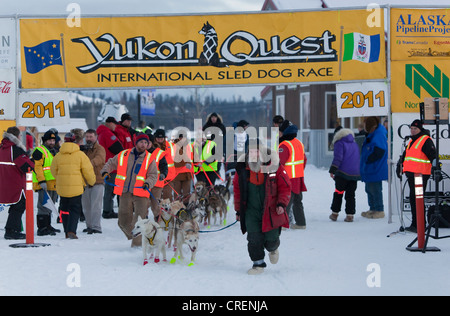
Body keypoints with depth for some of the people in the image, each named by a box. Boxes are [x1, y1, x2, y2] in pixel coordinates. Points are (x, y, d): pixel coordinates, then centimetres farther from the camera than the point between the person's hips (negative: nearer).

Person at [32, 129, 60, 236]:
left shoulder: (54, 152, 22)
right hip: (44, 185, -9)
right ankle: (42, 228, -11)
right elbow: (37, 167, -15)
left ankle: (47, 226, 23)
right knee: (43, 206, -11)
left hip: (54, 185, 9)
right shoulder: (39, 151, -6)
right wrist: (42, 181, -23)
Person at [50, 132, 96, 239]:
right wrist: (91, 181, 13)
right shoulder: (80, 155, -6)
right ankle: (71, 230, -13)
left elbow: (53, 171, 13)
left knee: (65, 209, 15)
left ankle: (67, 232, 17)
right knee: (75, 210, 3)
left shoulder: (58, 155, 2)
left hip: (62, 188, 3)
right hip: (76, 188, -3)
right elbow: (88, 170, -4)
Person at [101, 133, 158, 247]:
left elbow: (153, 175, 3)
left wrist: (148, 183, -17)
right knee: (124, 222, 3)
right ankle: (133, 237, 26)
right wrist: (105, 171, 2)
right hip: (125, 193, 2)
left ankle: (137, 244, -2)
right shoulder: (123, 155, 9)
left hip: (140, 194, -2)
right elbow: (111, 163, 21)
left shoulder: (149, 159, 5)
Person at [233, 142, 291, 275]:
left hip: (271, 210, -2)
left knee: (271, 239, 4)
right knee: (254, 239, -6)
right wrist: (238, 210, 11)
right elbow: (237, 189, 9)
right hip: (251, 211, 2)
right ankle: (258, 263, 11)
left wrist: (282, 204, -14)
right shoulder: (243, 169, -4)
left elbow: (285, 187, -2)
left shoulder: (275, 168, -12)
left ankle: (273, 249, 40)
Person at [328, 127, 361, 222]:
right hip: (354, 174, 5)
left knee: (338, 193, 5)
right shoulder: (355, 144, 18)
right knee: (350, 195, 6)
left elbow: (338, 158, -14)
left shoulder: (339, 144, -3)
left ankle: (334, 213, 9)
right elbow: (358, 159, 23)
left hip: (342, 173, -5)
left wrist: (332, 170, -14)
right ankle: (350, 215, 0)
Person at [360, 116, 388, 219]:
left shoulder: (378, 135, -19)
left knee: (375, 189, -5)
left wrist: (367, 161, -18)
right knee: (370, 189, 18)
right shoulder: (372, 134, 14)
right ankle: (373, 209, 28)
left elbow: (378, 152, -26)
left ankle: (379, 211, 2)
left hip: (375, 170, -11)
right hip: (370, 169, 11)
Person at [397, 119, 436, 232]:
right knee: (413, 199, 11)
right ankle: (415, 224, 17)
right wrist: (400, 166, 33)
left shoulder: (426, 140, -6)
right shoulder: (411, 141, 22)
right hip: (411, 174, 9)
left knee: (417, 199, -11)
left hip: (421, 175, -9)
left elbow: (433, 156, -11)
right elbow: (405, 155, 33)